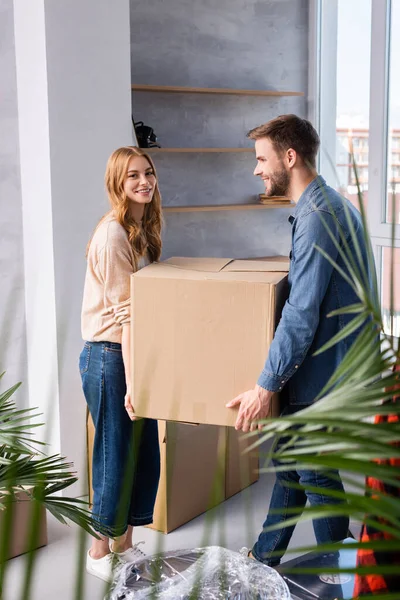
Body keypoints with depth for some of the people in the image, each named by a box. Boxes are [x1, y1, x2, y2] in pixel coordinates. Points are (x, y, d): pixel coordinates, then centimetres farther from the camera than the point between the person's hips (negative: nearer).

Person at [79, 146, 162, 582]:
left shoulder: (143, 230, 11)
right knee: (116, 456, 3)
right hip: (110, 357, -8)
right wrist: (132, 381, -22)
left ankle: (124, 543, 30)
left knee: (144, 455, 14)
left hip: (138, 354, 8)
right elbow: (125, 313, -21)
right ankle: (99, 551, 22)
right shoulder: (113, 234, -17)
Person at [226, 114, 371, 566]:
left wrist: (266, 385, -22)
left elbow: (302, 313, -26)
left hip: (319, 374, -10)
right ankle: (264, 558, 35)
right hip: (319, 364, 10)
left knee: (316, 475, 4)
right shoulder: (330, 205, 11)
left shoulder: (318, 216, -22)